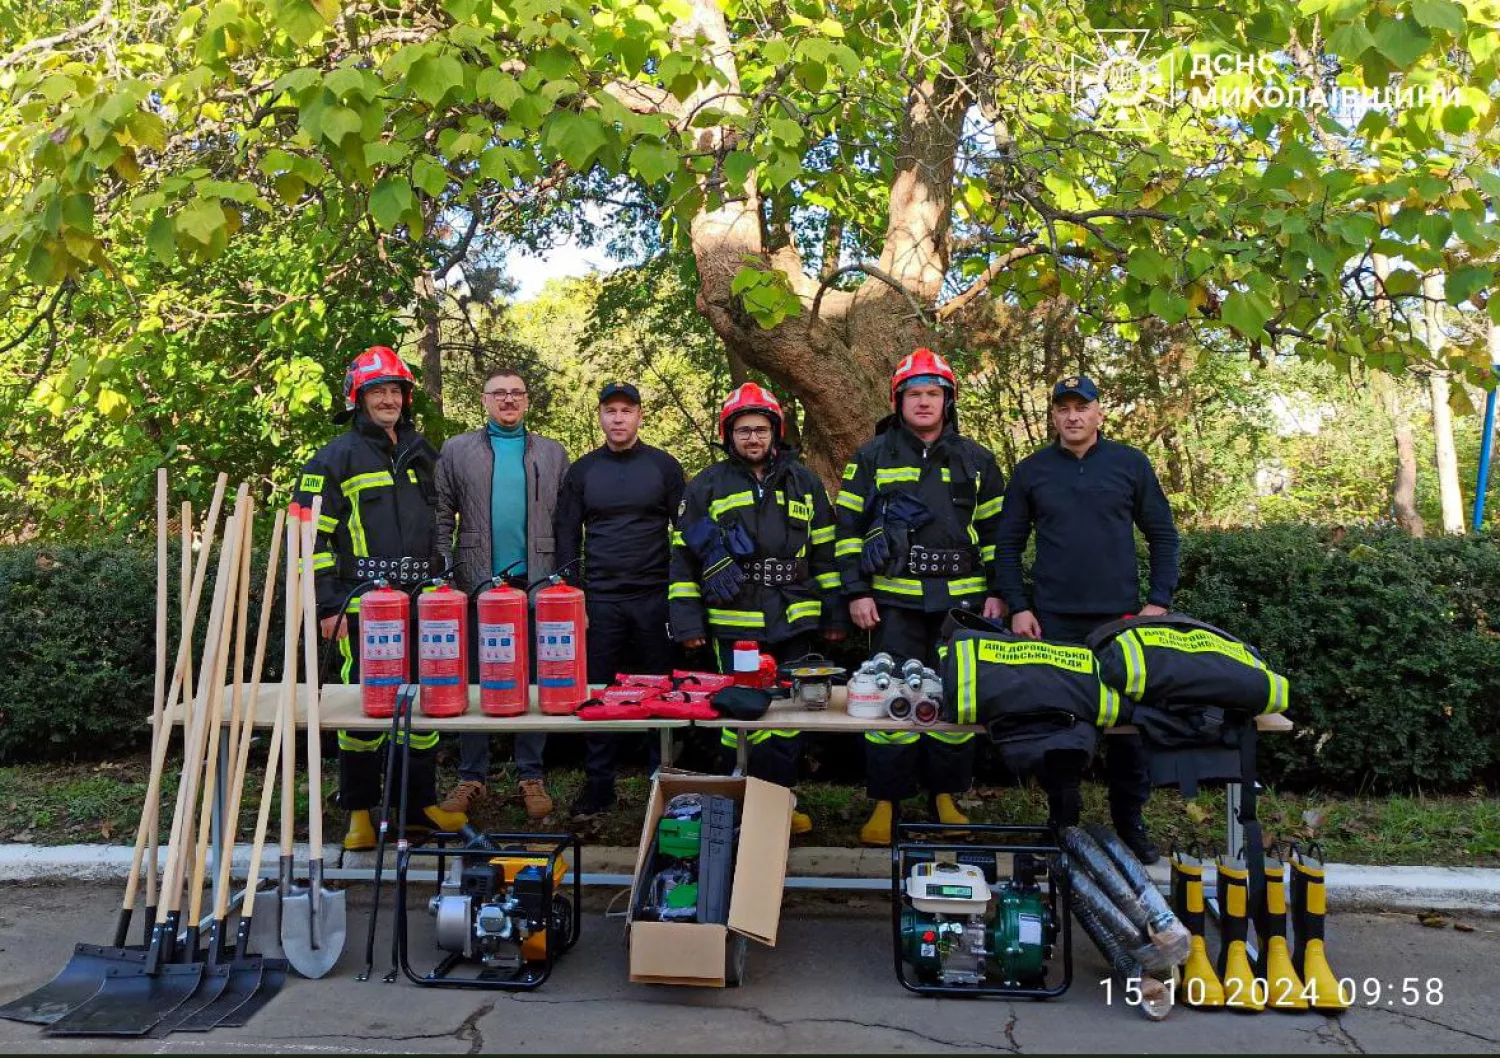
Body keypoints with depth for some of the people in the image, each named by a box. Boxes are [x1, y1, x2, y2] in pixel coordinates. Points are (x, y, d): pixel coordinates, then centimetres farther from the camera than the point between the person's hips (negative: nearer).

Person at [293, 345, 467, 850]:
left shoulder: (422, 453, 16)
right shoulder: (335, 458, 0)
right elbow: (312, 537, -3)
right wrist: (327, 607, -8)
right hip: (362, 606, -5)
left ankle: (421, 803, 22)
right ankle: (359, 810, 14)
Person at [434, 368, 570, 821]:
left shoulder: (552, 454, 11)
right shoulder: (457, 450, 8)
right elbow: (442, 517, 5)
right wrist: (442, 575, -3)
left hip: (536, 583, 0)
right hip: (476, 583, 0)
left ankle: (531, 775, 15)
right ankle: (472, 776, 15)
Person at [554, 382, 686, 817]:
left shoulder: (664, 466, 4)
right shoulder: (582, 471, 8)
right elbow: (567, 536, 8)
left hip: (655, 598, -1)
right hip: (600, 599, 1)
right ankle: (598, 783, 14)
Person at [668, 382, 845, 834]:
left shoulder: (803, 482, 12)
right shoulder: (706, 486, 6)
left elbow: (824, 553, 15)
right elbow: (683, 557, 5)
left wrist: (834, 613, 11)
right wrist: (687, 621, -1)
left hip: (794, 623, 2)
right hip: (734, 624, -2)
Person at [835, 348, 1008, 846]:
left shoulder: (976, 460, 12)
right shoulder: (873, 456, 7)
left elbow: (995, 530, 15)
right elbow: (848, 525, 6)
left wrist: (997, 592, 7)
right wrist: (856, 592, -2)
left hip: (960, 599, 2)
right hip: (894, 600, -2)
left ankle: (946, 797, 19)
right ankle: (884, 803, 9)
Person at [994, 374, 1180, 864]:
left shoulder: (1131, 464, 5)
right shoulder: (1031, 471, 6)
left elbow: (1163, 536, 8)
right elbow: (1008, 545, 8)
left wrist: (1158, 601, -1)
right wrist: (1017, 607, -1)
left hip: (1121, 619, 0)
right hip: (1053, 621, 0)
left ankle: (1130, 820, 20)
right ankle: (1063, 820, 18)